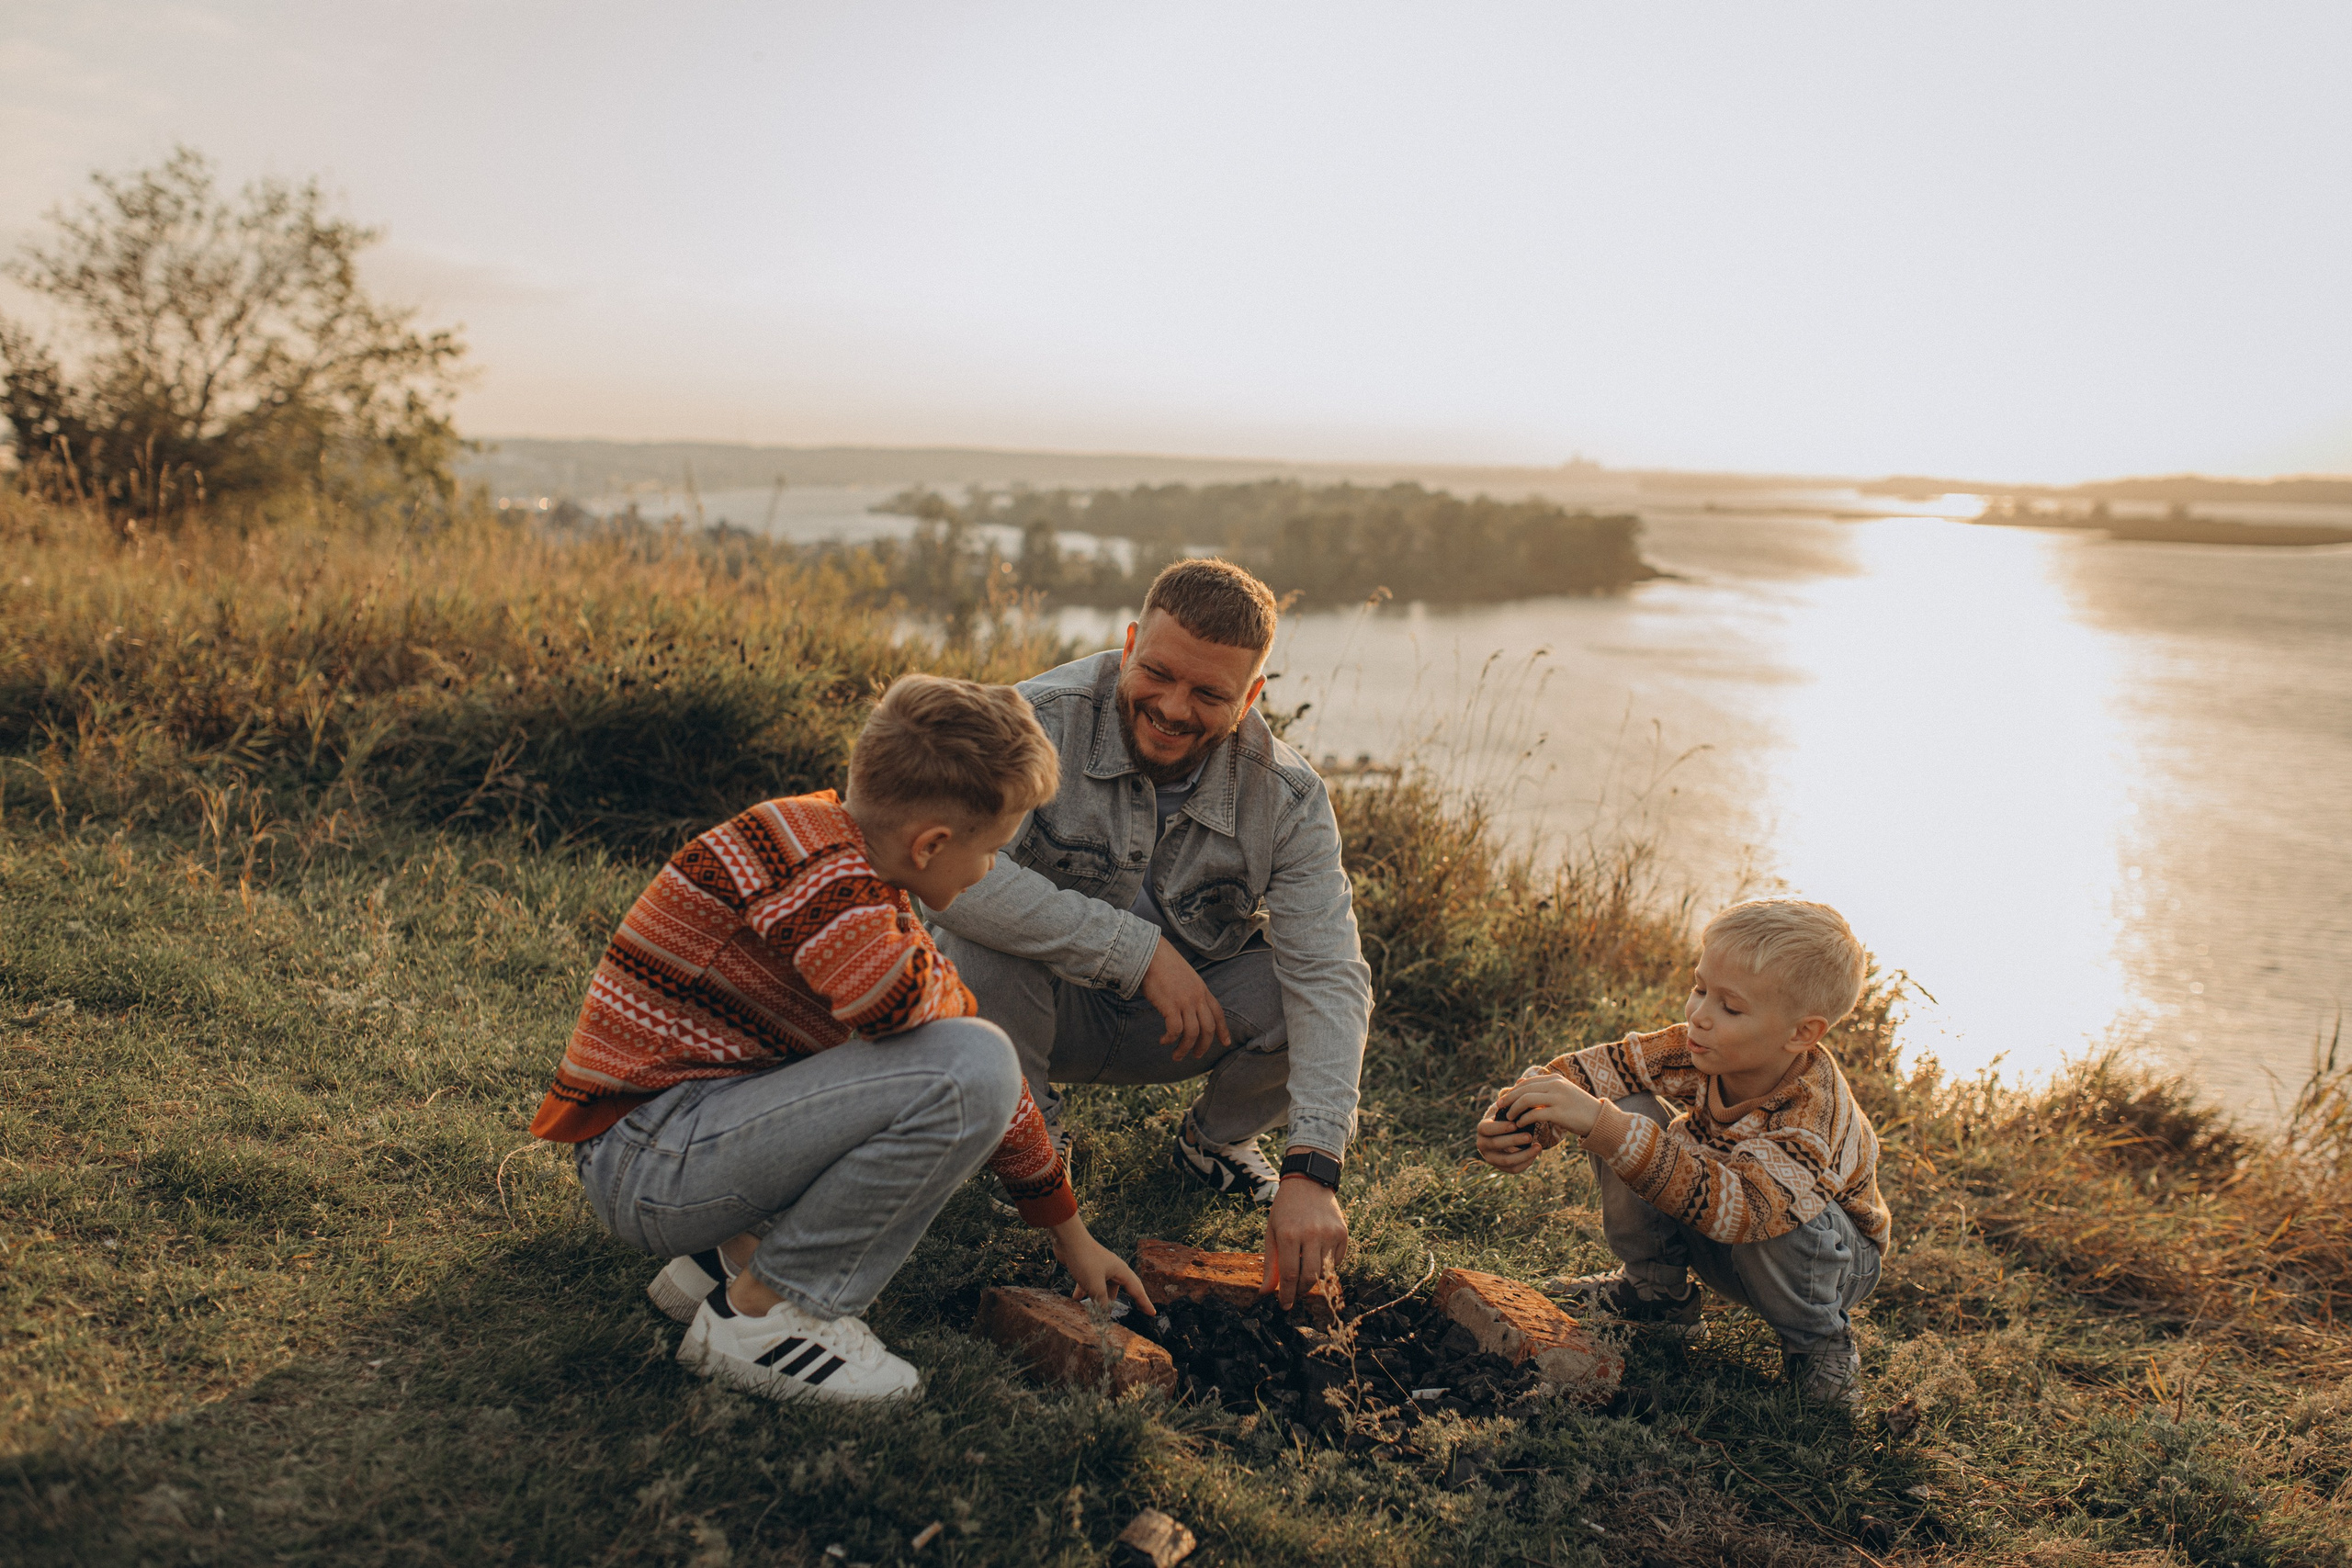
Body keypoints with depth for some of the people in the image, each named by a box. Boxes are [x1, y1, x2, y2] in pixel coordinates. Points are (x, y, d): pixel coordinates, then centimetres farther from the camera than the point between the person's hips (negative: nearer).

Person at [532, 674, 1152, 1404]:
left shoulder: (857, 870, 11)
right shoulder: (806, 849, -19)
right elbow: (892, 999, -38)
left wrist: (1070, 1235, 20)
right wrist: (943, 981, -10)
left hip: (701, 1117, 10)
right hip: (644, 1158, -10)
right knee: (967, 1073, -22)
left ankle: (732, 1253, 9)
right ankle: (757, 1313, -9)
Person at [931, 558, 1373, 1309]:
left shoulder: (1288, 797, -19)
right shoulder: (1042, 720, -27)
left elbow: (1325, 977, -27)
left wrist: (1311, 1169, -39)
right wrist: (1140, 950, -39)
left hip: (1198, 1014, 2)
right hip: (1053, 1007, -2)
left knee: (1322, 981, -24)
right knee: (975, 946, -34)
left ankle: (1215, 1139, 10)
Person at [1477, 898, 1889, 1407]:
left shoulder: (1814, 1115, -38)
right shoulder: (1693, 1052, -21)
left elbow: (1735, 1204, -53)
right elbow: (1588, 1071, -20)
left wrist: (1603, 1127, -62)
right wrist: (1524, 1127, -42)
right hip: (1711, 1233, 5)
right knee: (1629, 1109, -20)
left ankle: (1816, 1336, -7)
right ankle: (1656, 1291, 3)